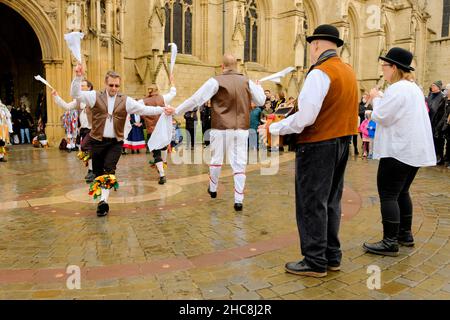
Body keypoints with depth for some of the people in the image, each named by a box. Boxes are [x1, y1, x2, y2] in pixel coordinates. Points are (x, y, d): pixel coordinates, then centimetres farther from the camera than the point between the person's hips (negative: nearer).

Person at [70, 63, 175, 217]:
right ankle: (102, 199, 26)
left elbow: (144, 109, -2)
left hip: (115, 143, -1)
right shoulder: (95, 96, 3)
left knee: (109, 170, -14)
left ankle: (104, 201, -15)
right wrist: (79, 77, -20)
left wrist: (162, 110, -13)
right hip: (98, 141, 1)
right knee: (98, 172, 8)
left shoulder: (125, 100, 3)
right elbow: (76, 94, -5)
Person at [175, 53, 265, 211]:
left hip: (221, 128, -2)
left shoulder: (216, 81, -7)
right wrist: (259, 87, 33)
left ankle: (213, 189, 36)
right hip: (241, 129, 2)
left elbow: (196, 99, -8)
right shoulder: (247, 81, 3)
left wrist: (176, 111, 1)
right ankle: (239, 200, 2)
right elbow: (260, 101, 13)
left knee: (216, 159, 17)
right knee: (239, 164, 3)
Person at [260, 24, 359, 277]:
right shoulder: (349, 71, 11)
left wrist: (273, 129, -10)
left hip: (318, 145, -8)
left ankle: (315, 262, 11)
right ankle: (332, 257, 26)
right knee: (331, 201, 16)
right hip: (342, 143, 9)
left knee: (312, 204, 1)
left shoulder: (320, 72, -14)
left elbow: (305, 117, -21)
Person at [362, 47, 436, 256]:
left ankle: (390, 242, -4)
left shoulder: (397, 89, -15)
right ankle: (405, 234, 26)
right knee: (401, 192, 18)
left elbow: (382, 117, -16)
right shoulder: (414, 87, 17)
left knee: (388, 195, -7)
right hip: (414, 150, 10)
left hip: (398, 151, -10)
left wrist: (376, 99, -1)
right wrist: (380, 102, 14)